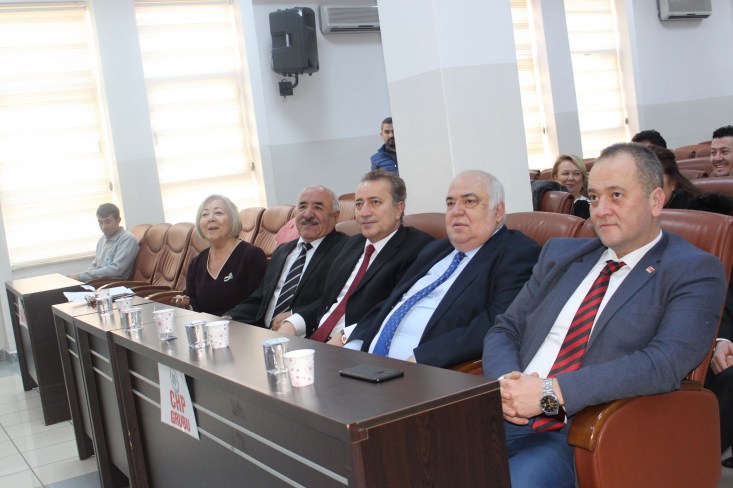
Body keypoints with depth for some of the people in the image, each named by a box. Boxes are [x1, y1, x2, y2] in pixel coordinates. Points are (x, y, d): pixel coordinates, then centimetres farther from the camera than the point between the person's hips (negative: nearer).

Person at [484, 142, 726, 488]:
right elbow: (504, 331, 17)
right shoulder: (560, 254, 17)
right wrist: (505, 381, -6)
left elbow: (665, 364, -15)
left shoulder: (694, 272, 0)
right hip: (509, 417, 5)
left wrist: (551, 391, -19)